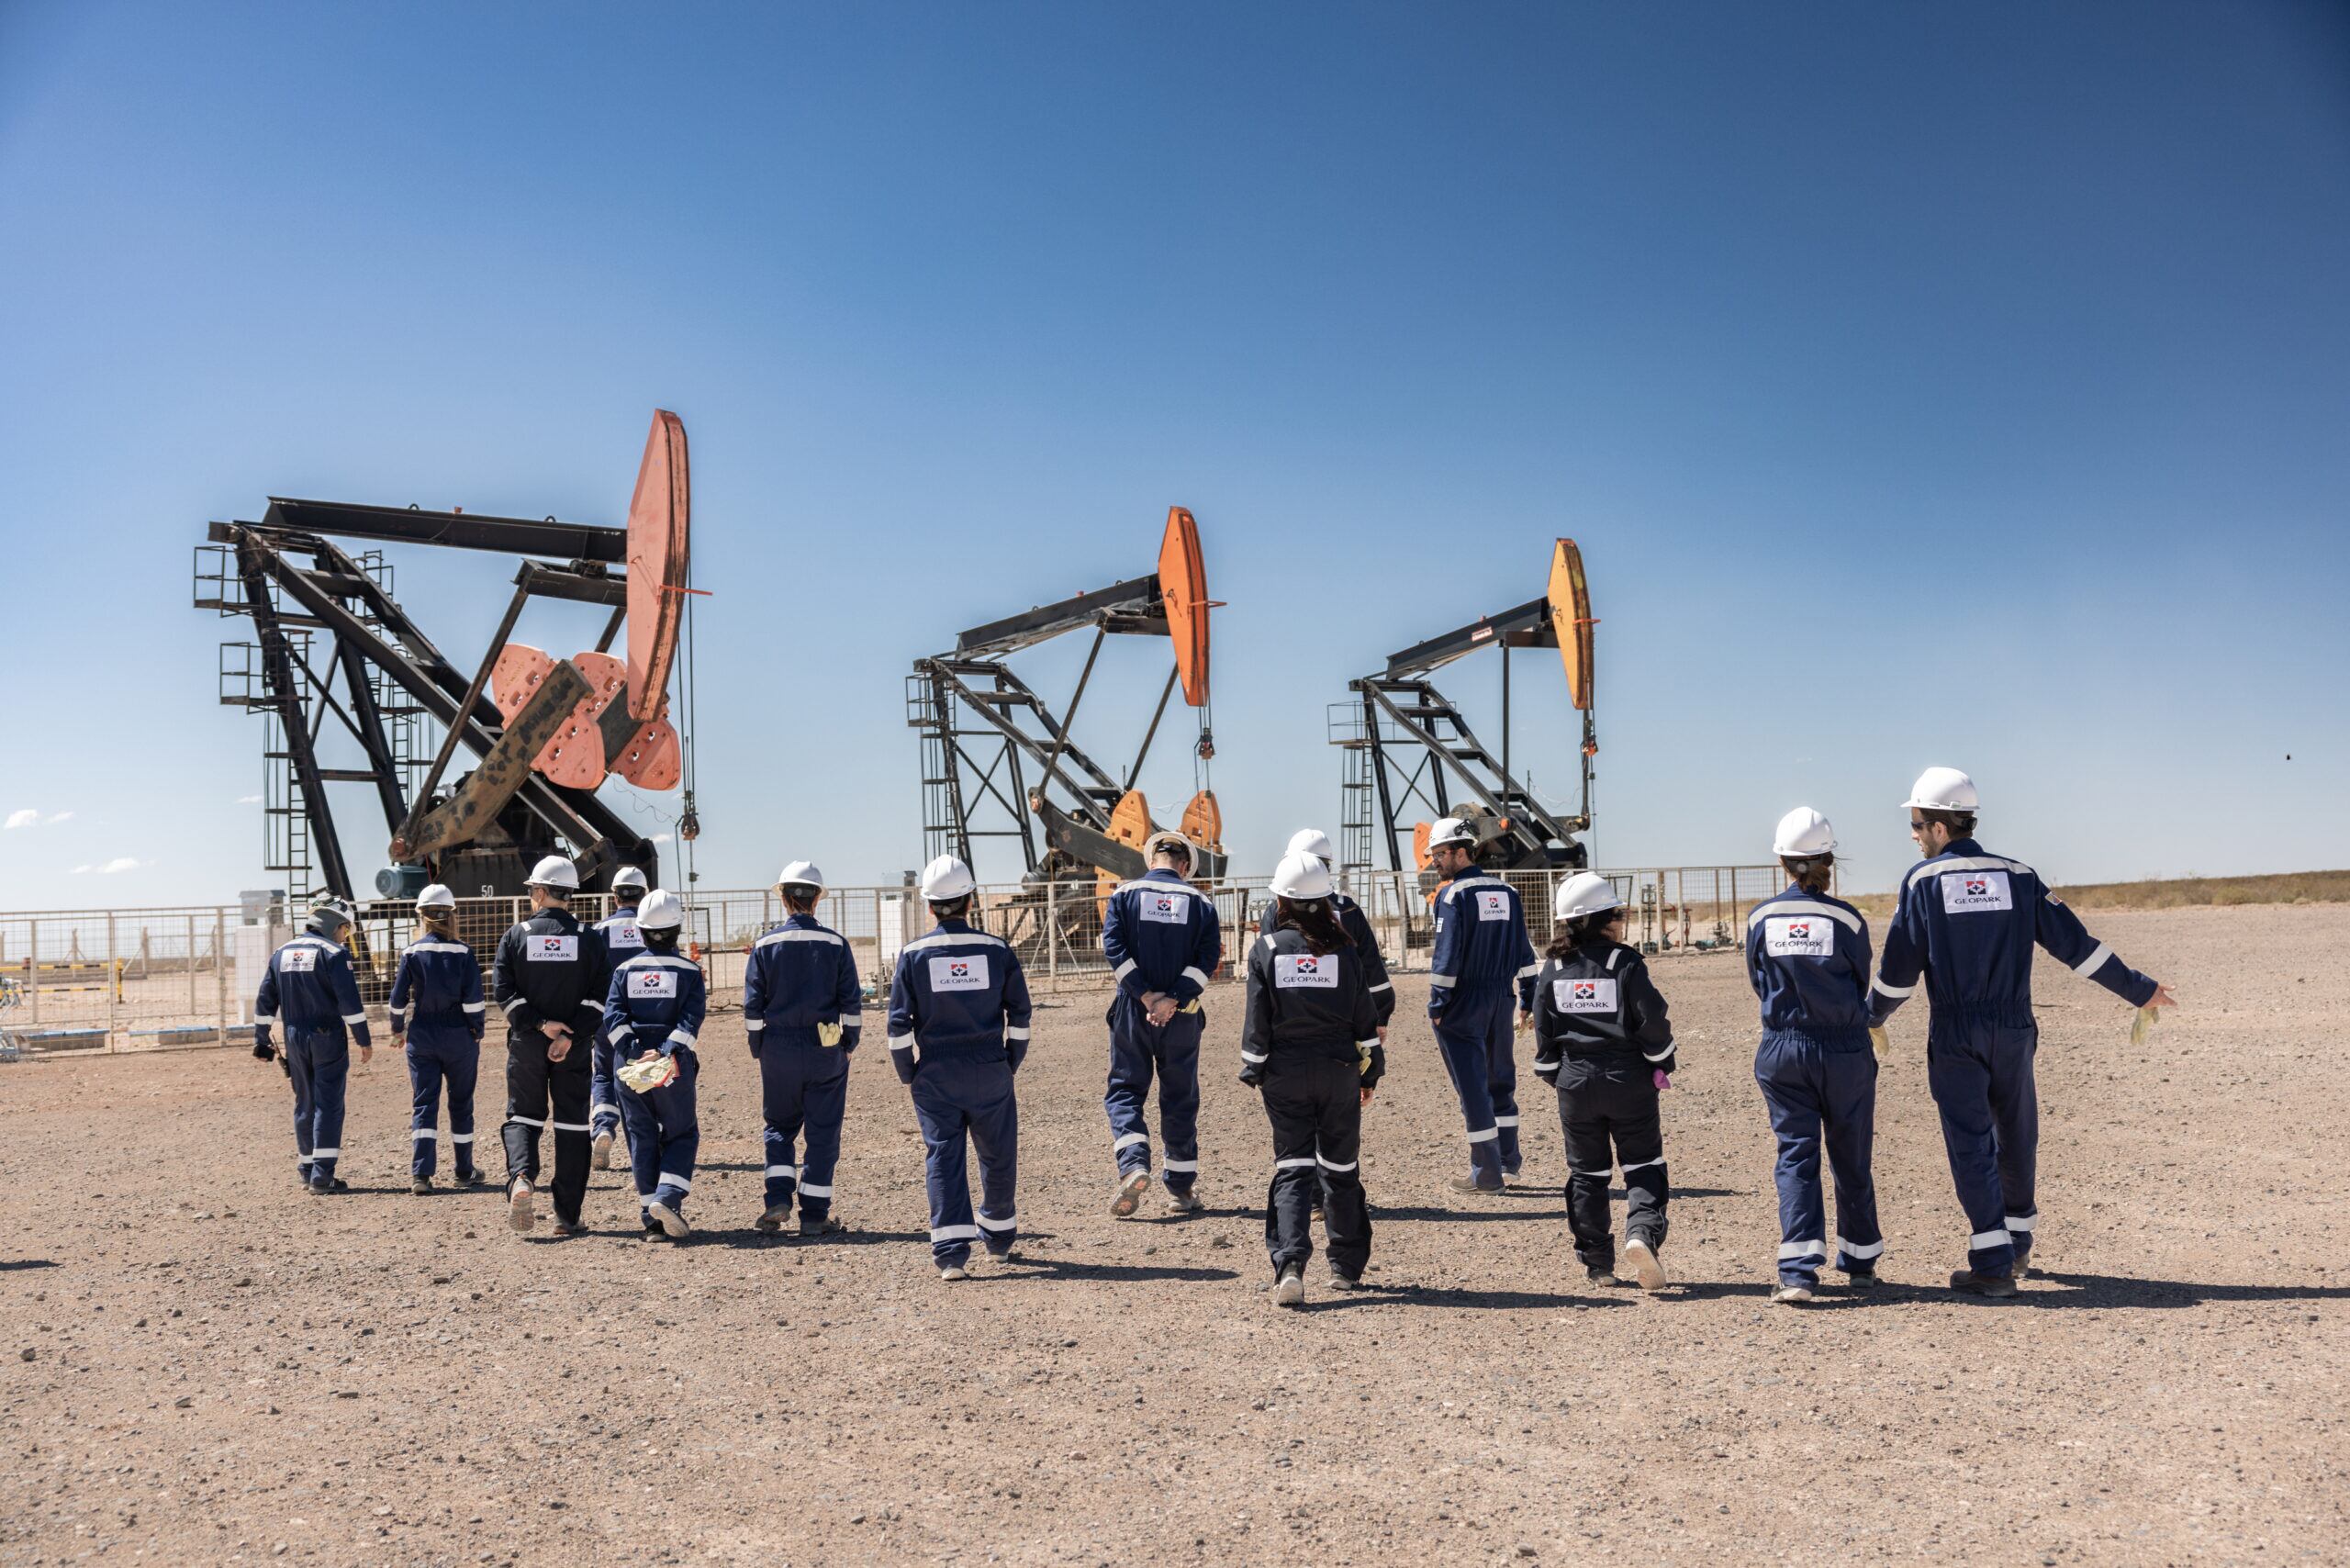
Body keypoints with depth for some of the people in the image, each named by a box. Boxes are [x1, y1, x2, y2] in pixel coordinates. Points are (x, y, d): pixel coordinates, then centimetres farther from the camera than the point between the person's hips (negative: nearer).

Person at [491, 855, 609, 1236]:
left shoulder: (516, 935, -1)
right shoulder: (588, 938, 0)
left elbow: (503, 991, -7)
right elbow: (599, 995, -8)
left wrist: (539, 1023, -9)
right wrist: (571, 1035, -10)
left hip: (526, 1043, 0)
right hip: (573, 1047, 0)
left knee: (522, 1115, 13)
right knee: (572, 1123, 6)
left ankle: (521, 1177, -17)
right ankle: (567, 1215, 7)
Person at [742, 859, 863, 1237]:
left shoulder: (765, 945, -3)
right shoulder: (836, 944, -3)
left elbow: (753, 1005, 0)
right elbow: (852, 1001, -2)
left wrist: (758, 1050, 11)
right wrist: (850, 1044, 9)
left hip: (779, 1049, 1)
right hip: (826, 1050, -1)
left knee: (780, 1125, 17)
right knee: (823, 1131, 7)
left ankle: (778, 1199, 2)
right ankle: (814, 1214, 8)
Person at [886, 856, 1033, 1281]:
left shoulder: (913, 954, -3)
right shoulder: (997, 950, 0)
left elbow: (899, 1023, -3)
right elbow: (1020, 1017, 3)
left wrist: (908, 1075, 8)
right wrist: (1011, 1064, 13)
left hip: (935, 1075, -1)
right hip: (990, 1072, 1)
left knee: (942, 1155, 2)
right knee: (998, 1155, 16)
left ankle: (950, 1250, -8)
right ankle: (999, 1236, 32)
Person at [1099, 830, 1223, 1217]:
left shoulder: (1124, 895, 1)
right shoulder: (1201, 902, 3)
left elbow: (1114, 948, -9)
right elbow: (1208, 959, -7)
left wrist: (1145, 995, -11)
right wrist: (1173, 1000, -13)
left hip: (1132, 1011, -1)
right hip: (1181, 1017, 1)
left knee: (1124, 1090, 8)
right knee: (1180, 1098, 11)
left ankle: (1133, 1165, -15)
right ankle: (1181, 1188, 15)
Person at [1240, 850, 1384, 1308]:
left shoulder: (1266, 949, -4)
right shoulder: (1343, 949, 0)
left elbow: (1257, 1019, -3)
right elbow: (1365, 1015, 4)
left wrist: (1254, 1071, 7)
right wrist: (1371, 1071, 13)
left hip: (1285, 1073, -1)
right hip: (1339, 1070, 1)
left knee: (1292, 1168, 1)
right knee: (1341, 1169, 13)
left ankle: (1289, 1266, -17)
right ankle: (1347, 1268, 24)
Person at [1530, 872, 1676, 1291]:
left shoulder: (1552, 969, 2)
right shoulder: (1626, 962, -8)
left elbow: (1543, 1031, 6)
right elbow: (1653, 1019, -9)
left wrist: (1553, 1076, 17)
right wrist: (1662, 1066, 5)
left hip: (1575, 1084, 3)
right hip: (1629, 1083, -3)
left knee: (1586, 1172, 12)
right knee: (1643, 1164, 6)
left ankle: (1597, 1262, 15)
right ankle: (1643, 1230, -18)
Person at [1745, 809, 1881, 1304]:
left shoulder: (1762, 918, -3)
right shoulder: (1847, 919, -8)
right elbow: (1862, 985, 5)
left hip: (1782, 1051, 1)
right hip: (1845, 1049, -1)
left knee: (1795, 1155, 3)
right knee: (1851, 1158, 13)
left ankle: (1798, 1272, -8)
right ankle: (1860, 1260, 27)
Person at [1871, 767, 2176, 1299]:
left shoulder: (1923, 880, -5)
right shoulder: (2017, 876, 4)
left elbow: (1898, 969, -4)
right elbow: (2075, 943, 5)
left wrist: (1869, 1018, 13)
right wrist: (2137, 989, 16)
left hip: (1953, 1036, -4)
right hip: (2013, 1031, 4)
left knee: (1970, 1145, 0)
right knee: (2016, 1140, 18)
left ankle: (1993, 1265, -4)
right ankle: (2017, 1246, 33)